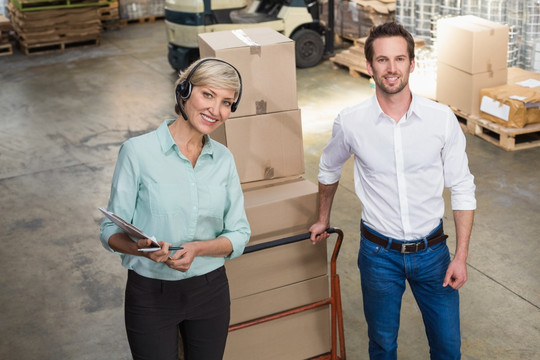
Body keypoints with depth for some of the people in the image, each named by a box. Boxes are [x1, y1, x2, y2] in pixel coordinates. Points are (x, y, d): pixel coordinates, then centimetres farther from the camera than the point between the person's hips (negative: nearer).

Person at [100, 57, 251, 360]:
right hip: (150, 294, -3)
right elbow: (111, 231, -9)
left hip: (210, 290, 4)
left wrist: (197, 248, -19)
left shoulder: (224, 159, -1)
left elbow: (239, 235, 0)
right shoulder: (139, 151, -13)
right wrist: (141, 248, -30)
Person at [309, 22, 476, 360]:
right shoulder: (350, 122, -11)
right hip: (379, 252, 0)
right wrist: (323, 220, 22)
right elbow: (329, 170, 10)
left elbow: (463, 189, -4)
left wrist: (461, 256, -6)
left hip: (432, 250, 1)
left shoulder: (442, 118, -12)